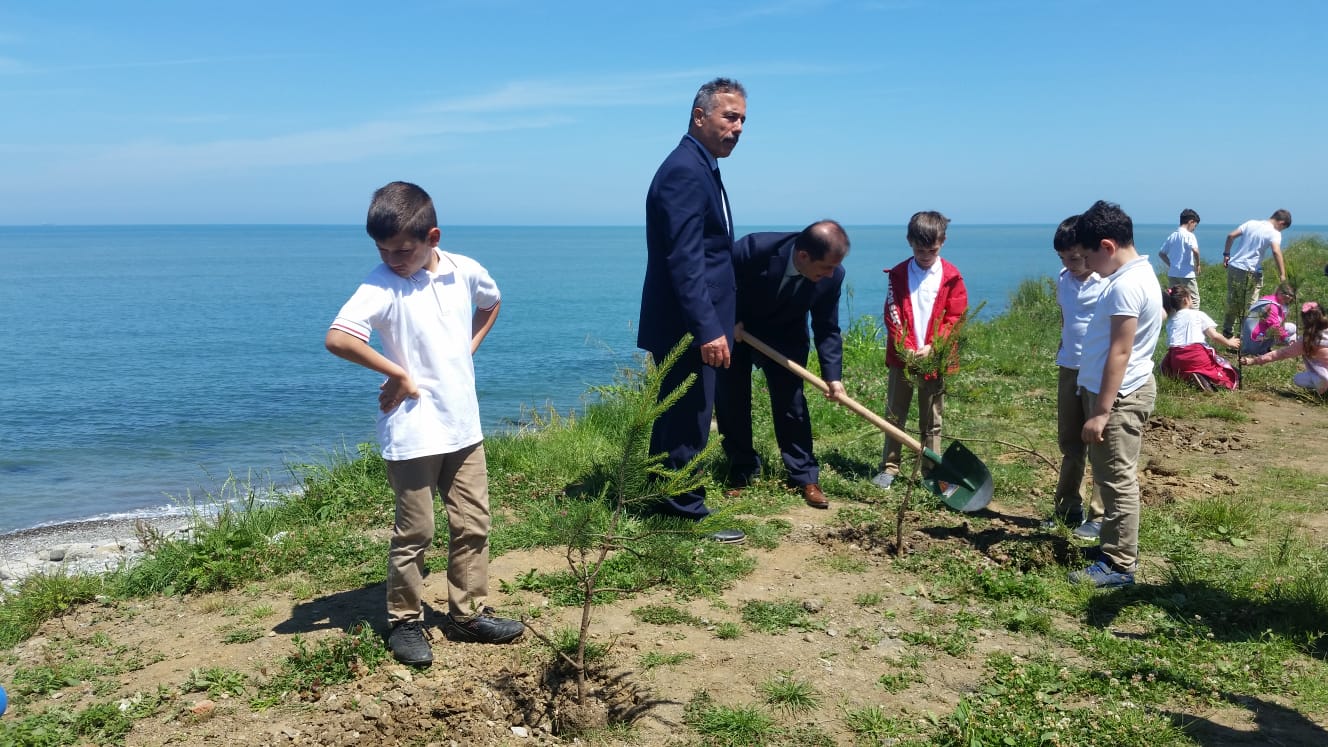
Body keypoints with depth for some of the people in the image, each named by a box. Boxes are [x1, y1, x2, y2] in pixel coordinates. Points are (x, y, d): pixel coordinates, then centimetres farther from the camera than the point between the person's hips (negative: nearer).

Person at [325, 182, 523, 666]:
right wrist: (399, 375, -20)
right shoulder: (381, 286, -15)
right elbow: (337, 339, -29)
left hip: (463, 425, 5)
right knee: (414, 533, 5)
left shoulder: (465, 272, 0)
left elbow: (491, 303, 23)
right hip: (412, 432, -5)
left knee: (473, 525, 13)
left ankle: (467, 613, 28)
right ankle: (405, 622, 22)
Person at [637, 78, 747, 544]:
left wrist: (716, 322, 23)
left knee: (676, 417, 18)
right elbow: (684, 260, -24)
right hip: (687, 326, -11)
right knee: (689, 422, -1)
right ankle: (687, 514, 10)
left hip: (688, 326, 11)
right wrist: (708, 329, -26)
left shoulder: (698, 166, 15)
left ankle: (664, 504, 30)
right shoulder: (686, 171, -17)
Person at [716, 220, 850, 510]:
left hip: (784, 335, 2)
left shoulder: (832, 275, -24)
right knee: (731, 399, 1)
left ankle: (805, 477, 5)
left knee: (790, 401, -3)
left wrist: (833, 375, -22)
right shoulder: (754, 249, -36)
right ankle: (743, 470, 16)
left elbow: (827, 329, -13)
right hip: (733, 329, -1)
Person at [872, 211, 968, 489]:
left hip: (935, 358, -1)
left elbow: (955, 318, -4)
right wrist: (906, 349, -15)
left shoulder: (951, 276, -2)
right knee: (894, 415, 7)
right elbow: (892, 315, -3)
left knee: (931, 420, 8)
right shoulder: (898, 274, 1)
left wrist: (931, 347, -15)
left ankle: (932, 472, 15)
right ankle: (889, 468, 15)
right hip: (901, 356, 1)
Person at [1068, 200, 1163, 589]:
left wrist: (1101, 411, -23)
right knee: (1113, 477, 18)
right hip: (1121, 391, 11)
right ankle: (1118, 546, 30)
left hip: (1120, 396, -11)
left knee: (1116, 480, -4)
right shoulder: (1136, 274, 12)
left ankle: (1119, 565, 3)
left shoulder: (1127, 284, -21)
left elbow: (1119, 353, -24)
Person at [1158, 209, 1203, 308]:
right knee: (1194, 301, 1)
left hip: (1172, 274, 6)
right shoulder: (1189, 235, -10)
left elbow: (1161, 253, 13)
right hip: (1187, 274, -6)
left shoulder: (1172, 236, 10)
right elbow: (1195, 250, -26)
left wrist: (1171, 264, 15)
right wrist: (1197, 265, -12)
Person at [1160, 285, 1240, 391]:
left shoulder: (1170, 320, 19)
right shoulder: (1198, 315, 8)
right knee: (1230, 374, 7)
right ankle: (1204, 377, -21)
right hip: (1197, 356, -3)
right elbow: (1214, 336, 4)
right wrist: (1229, 343, 22)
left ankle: (1186, 377, -5)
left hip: (1177, 361, 3)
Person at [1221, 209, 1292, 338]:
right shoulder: (1274, 233, -8)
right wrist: (1282, 275, -22)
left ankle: (1226, 332, 18)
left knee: (1232, 303, 14)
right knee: (1250, 306, 2)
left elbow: (1231, 236, 7)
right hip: (1250, 272, -6)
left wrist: (1226, 254, 14)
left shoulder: (1251, 223, 10)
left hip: (1234, 266, 6)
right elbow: (1276, 252, -22)